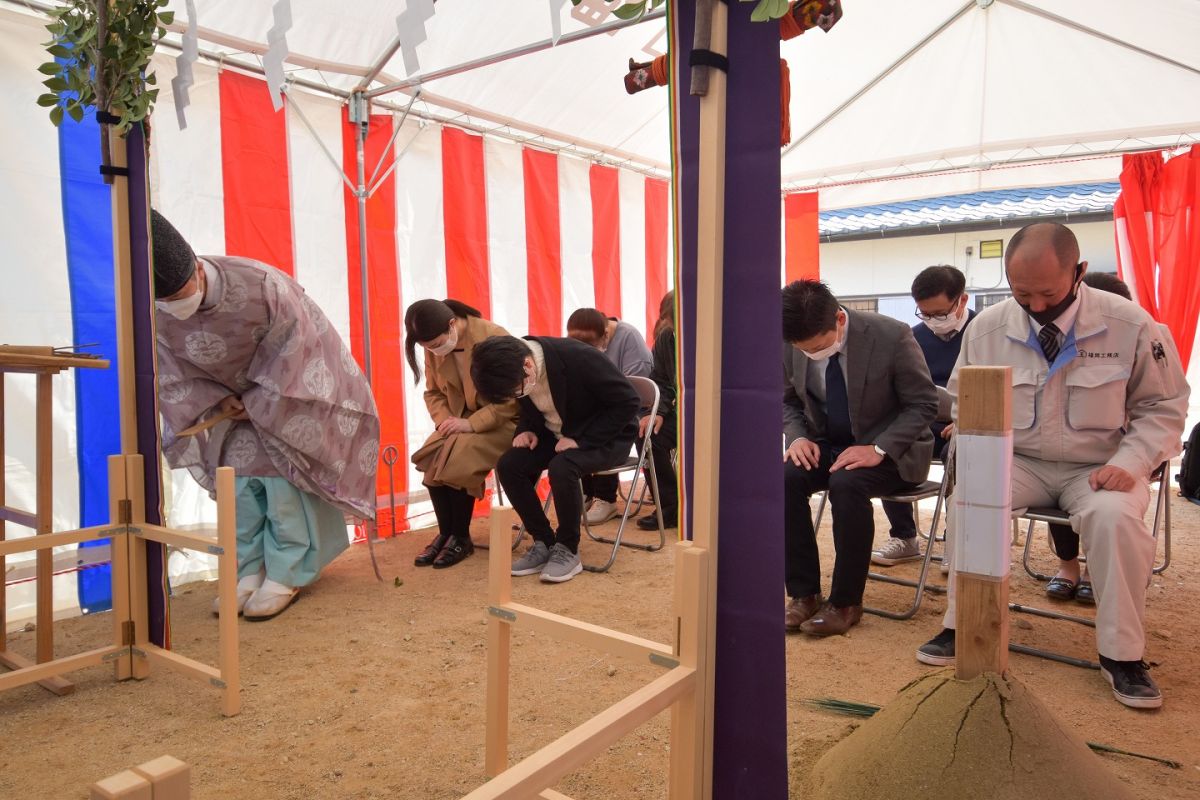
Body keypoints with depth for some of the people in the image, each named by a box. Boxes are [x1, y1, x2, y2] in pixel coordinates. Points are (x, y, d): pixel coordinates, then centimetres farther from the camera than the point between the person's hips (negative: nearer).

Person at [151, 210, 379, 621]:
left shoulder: (259, 284, -35)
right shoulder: (155, 312, -21)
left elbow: (288, 350, -23)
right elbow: (170, 371, -6)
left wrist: (256, 403, -16)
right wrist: (216, 402, -16)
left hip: (286, 389, -4)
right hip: (232, 397, 5)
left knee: (282, 475, -7)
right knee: (238, 476, 2)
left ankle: (285, 575, 2)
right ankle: (249, 571, 13)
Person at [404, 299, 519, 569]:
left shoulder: (493, 338, -20)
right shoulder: (434, 348, -2)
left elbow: (513, 397, -21)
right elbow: (433, 393, 8)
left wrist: (472, 423, -28)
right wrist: (444, 420, -13)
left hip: (501, 422, -5)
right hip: (461, 422, 6)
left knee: (459, 458, -28)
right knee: (432, 456, -21)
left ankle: (461, 537, -7)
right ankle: (445, 533, -4)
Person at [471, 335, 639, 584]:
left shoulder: (580, 358, -30)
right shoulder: (516, 372, -11)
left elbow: (627, 401, -23)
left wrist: (582, 440, -26)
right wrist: (526, 430, -11)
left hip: (605, 436, -6)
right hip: (557, 435, 6)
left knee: (562, 467, -34)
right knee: (509, 466, -17)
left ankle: (567, 550, -13)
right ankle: (543, 543, -2)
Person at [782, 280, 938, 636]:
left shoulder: (891, 336, -20)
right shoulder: (792, 344, -9)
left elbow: (923, 404, -12)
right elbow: (788, 400, 8)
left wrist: (878, 449, -25)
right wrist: (797, 436, -13)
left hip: (887, 449, -4)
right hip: (825, 444, 4)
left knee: (847, 484, -34)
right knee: (784, 478, -25)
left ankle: (845, 602, -16)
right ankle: (804, 593, -11)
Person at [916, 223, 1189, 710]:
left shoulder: (1130, 324, -9)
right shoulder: (986, 328, -6)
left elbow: (1163, 407, 2)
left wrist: (1129, 463, -14)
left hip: (1098, 469, -1)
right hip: (1018, 463, 2)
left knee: (1115, 517, -33)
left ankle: (1121, 654, -11)